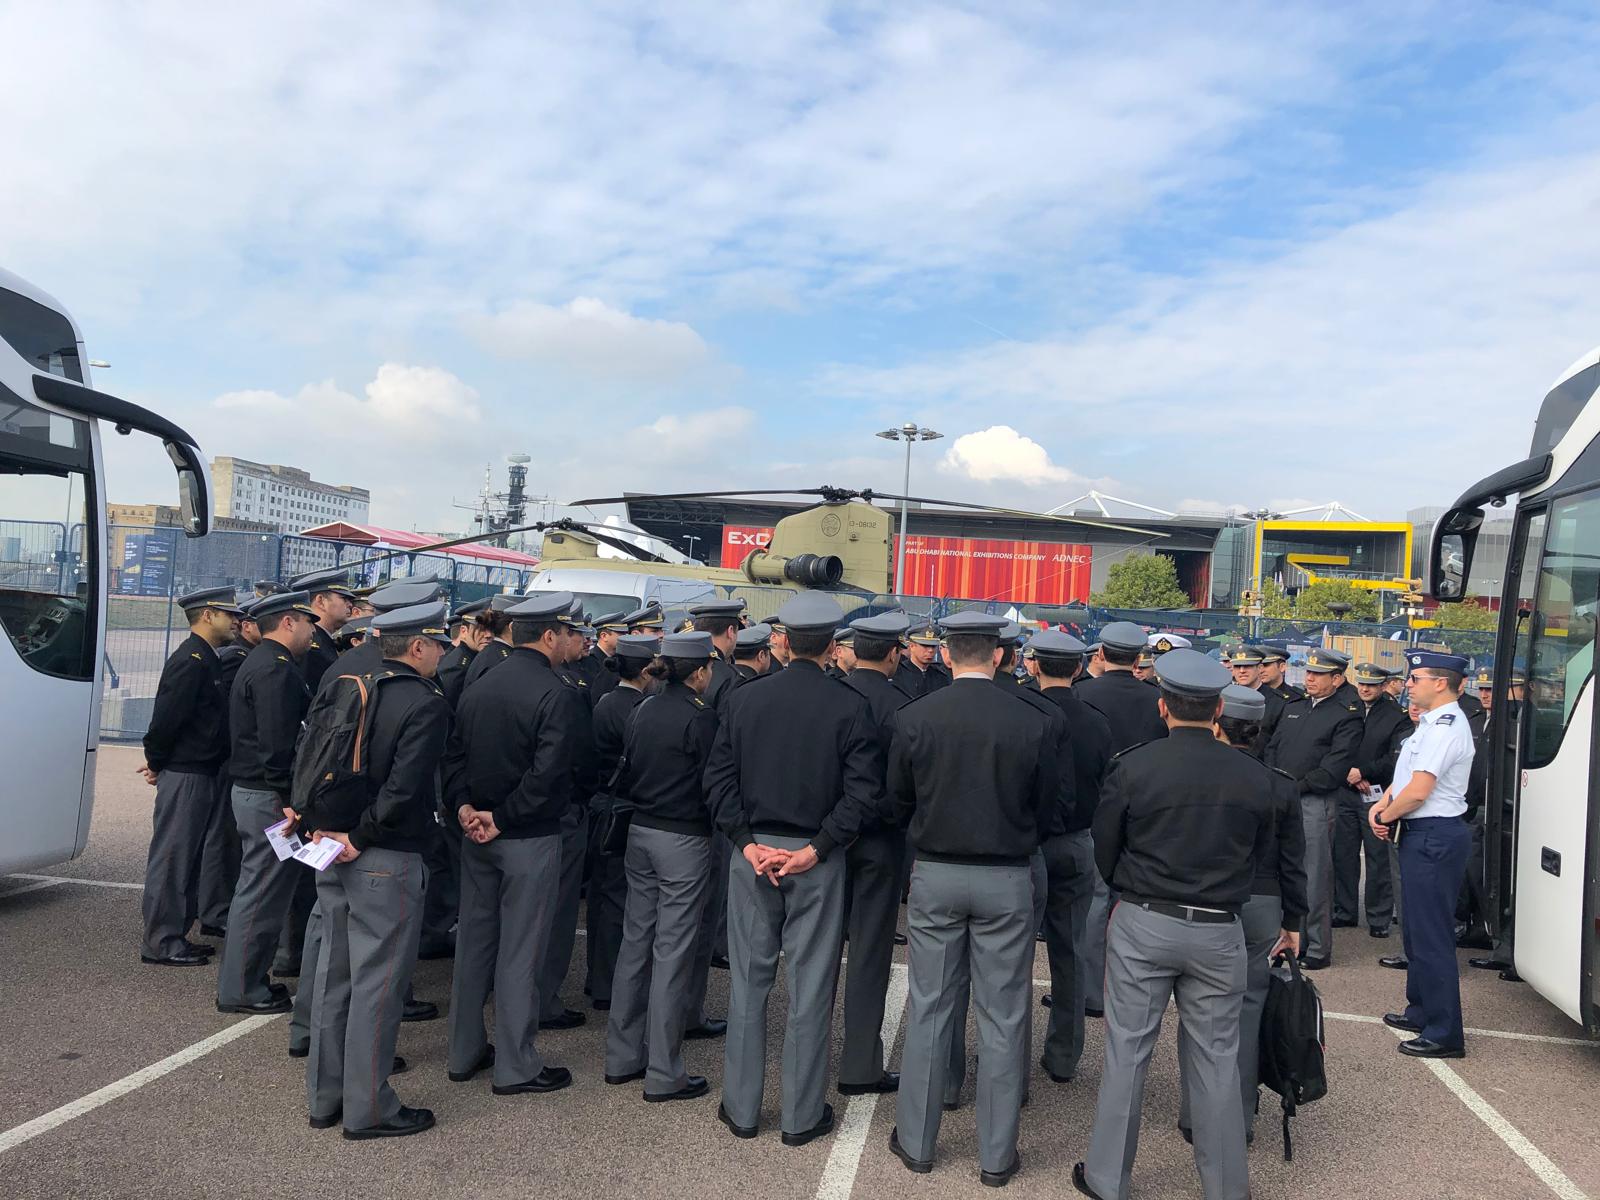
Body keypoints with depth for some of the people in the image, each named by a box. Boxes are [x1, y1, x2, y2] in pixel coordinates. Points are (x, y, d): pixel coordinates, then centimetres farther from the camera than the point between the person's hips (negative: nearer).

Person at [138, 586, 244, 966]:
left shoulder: (205, 660, 15)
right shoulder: (191, 660, -17)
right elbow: (167, 718, -21)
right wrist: (156, 764, -8)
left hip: (202, 775, 10)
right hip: (185, 776, -10)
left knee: (188, 859, 16)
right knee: (171, 859, -1)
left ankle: (176, 936, 25)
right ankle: (161, 944, 7)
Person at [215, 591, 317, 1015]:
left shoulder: (259, 662, 16)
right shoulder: (277, 669, -18)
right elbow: (277, 744, -23)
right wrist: (289, 800, -21)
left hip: (250, 790, 11)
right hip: (268, 798, -11)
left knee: (258, 889, 18)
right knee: (261, 893, -2)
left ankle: (247, 978, 29)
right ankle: (240, 990, 8)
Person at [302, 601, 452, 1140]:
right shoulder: (426, 703, -14)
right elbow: (403, 788, -22)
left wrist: (318, 827, 6)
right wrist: (360, 838, -13)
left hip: (335, 853, 8)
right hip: (388, 861, -8)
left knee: (334, 971, 16)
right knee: (378, 981, 2)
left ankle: (324, 1098, 28)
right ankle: (368, 1109, 11)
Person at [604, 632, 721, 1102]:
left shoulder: (644, 709, 5)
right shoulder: (701, 715, -16)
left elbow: (625, 774, 11)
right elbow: (714, 781, -14)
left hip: (640, 832, 7)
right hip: (683, 840, -7)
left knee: (636, 940, 15)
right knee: (673, 950, 0)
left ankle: (622, 1056, 25)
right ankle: (663, 1073, 9)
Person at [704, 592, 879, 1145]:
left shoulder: (744, 698, -1)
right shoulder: (850, 706, -8)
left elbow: (718, 777, -4)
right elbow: (862, 790, -14)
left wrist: (748, 842, -6)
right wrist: (816, 849, -13)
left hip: (752, 852, 2)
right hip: (816, 860, -2)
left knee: (749, 980, 13)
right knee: (810, 986, 9)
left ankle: (741, 1107, 24)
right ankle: (802, 1115, 20)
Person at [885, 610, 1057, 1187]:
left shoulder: (913, 717, -9)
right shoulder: (1031, 722, -10)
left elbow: (898, 803, 1)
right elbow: (1047, 805, 1)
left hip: (935, 874, 1)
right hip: (1007, 879, -1)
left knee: (929, 1009, 12)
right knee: (1002, 1018, 10)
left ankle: (916, 1141, 24)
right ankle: (996, 1155, 21)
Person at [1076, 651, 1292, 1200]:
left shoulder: (1132, 767, -11)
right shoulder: (1255, 778, -4)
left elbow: (1104, 852, -2)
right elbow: (1258, 854, 7)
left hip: (1142, 926, -2)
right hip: (1219, 931, 2)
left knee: (1127, 1052, 8)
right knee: (1216, 1058, 13)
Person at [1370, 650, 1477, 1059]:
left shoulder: (1445, 727, -20)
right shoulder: (1431, 723, 13)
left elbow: (1417, 791, -24)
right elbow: (1405, 775, 19)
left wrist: (1386, 816, -8)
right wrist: (1382, 805, 4)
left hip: (1434, 837, -11)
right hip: (1423, 836, 11)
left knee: (1432, 937, -4)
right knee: (1415, 929, 21)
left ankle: (1445, 1034, 4)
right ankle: (1421, 1012, 35)